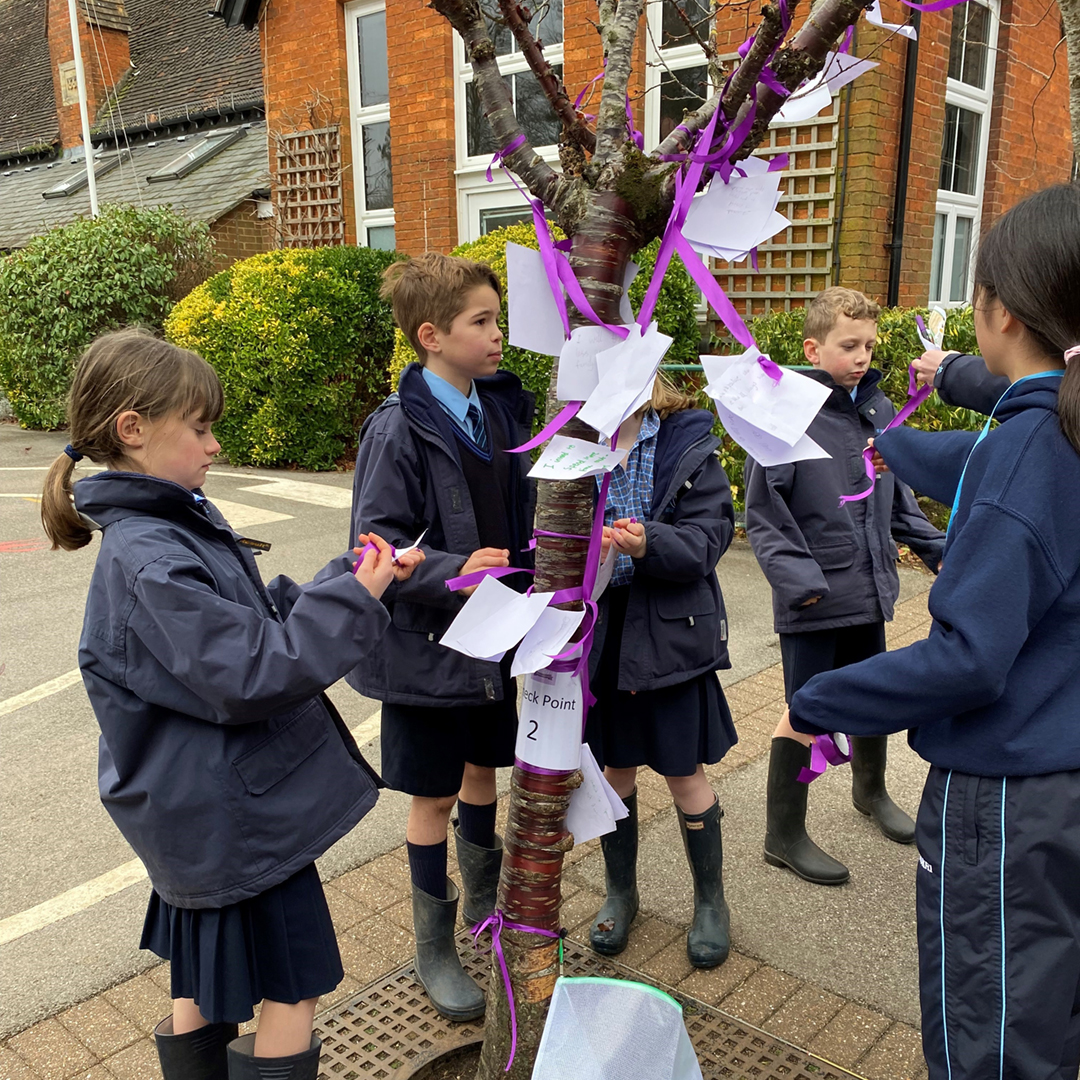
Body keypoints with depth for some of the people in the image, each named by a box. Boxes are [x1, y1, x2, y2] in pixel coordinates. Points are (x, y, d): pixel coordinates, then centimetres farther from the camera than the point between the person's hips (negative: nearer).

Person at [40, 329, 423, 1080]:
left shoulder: (179, 524, 5)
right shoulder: (147, 562, -25)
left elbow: (256, 622, 11)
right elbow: (251, 675, -27)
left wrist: (354, 577, 0)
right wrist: (354, 597, -23)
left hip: (203, 812, 9)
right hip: (235, 814, -9)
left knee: (206, 987, 23)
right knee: (291, 992, 5)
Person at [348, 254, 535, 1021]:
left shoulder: (501, 411, 1)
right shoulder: (399, 431, -19)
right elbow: (378, 546, -21)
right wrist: (453, 572, -33)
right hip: (429, 643, -6)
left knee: (484, 770, 22)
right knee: (434, 796, 9)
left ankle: (484, 902, 46)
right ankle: (435, 950, 29)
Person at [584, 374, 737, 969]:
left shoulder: (687, 442, -7)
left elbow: (709, 535, -13)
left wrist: (650, 544, -31)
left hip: (671, 630, -2)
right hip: (598, 627, 2)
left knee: (685, 774, 10)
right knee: (615, 769, 17)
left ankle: (710, 899, 34)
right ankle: (620, 891, 40)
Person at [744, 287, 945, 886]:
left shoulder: (879, 410, 5)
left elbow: (897, 500, 15)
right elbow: (763, 516, -14)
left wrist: (938, 547, 8)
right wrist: (797, 579, -22)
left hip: (868, 591, 6)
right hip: (813, 602, -6)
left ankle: (871, 790, 49)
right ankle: (785, 835, 21)